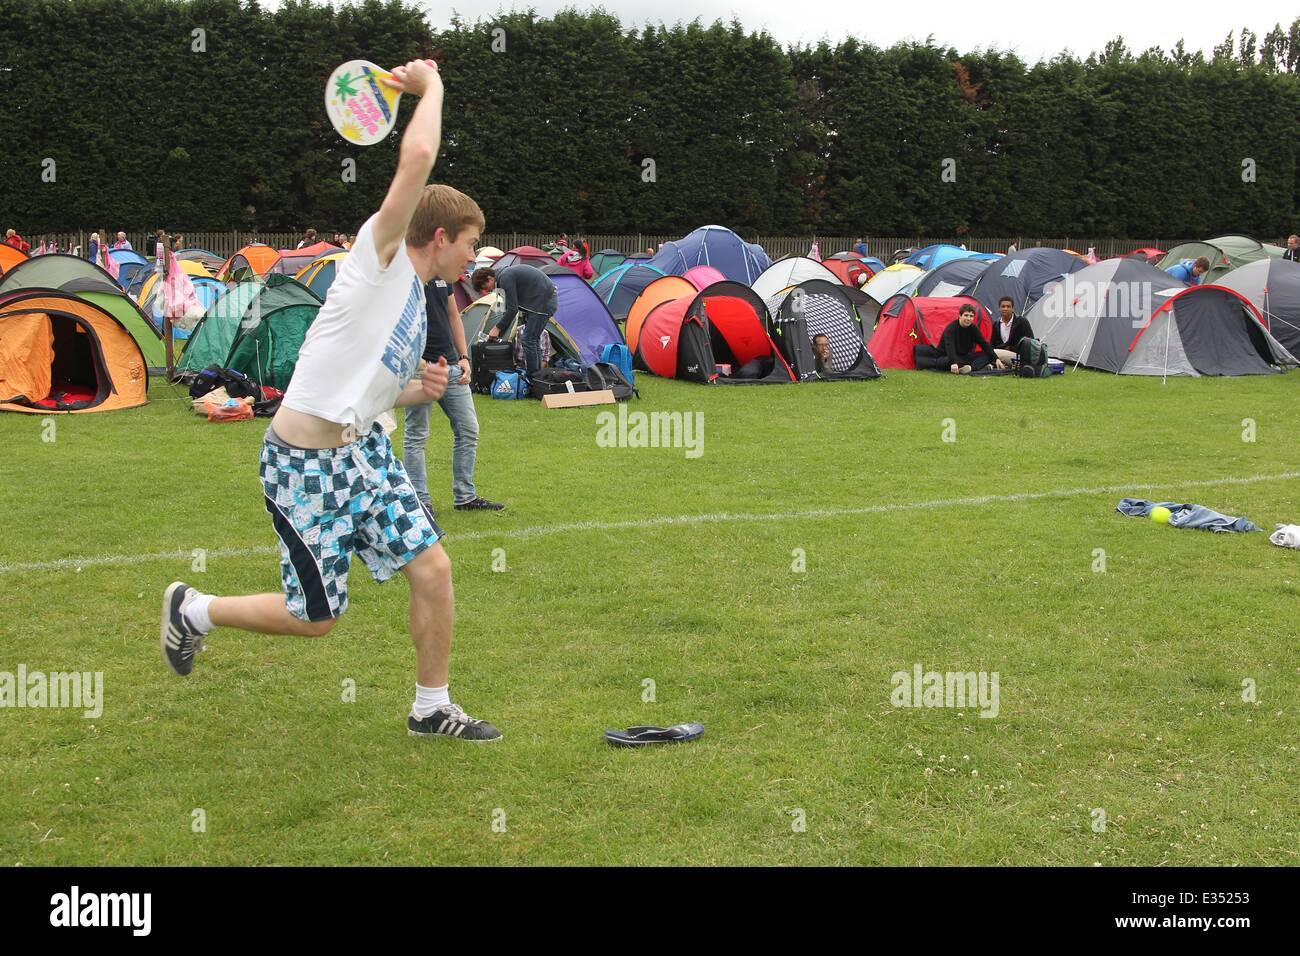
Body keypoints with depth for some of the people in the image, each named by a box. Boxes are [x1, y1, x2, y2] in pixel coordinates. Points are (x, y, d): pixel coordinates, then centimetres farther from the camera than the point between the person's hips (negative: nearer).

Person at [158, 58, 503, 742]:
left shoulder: (414, 297, 15)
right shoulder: (380, 252, -11)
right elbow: (417, 157, -27)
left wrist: (418, 391, 5)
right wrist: (430, 87, -12)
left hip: (363, 450, 9)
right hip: (304, 463, -9)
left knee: (432, 568, 0)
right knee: (315, 619, 2)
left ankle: (432, 709, 17)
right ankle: (193, 610, 26)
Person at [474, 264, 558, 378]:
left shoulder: (505, 278, -18)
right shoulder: (506, 274, 12)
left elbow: (512, 309, -19)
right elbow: (511, 306, 18)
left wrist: (498, 328, -9)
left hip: (544, 302, -10)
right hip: (548, 299, 10)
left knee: (529, 340, -7)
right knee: (532, 339, 14)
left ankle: (533, 378, -3)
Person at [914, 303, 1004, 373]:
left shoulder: (974, 329, 1)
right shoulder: (951, 328, -18)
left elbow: (985, 345, 4)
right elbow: (949, 347, -32)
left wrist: (996, 359, -6)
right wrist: (954, 363, -48)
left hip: (964, 357, 7)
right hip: (946, 356, -7)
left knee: (987, 355, -15)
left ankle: (971, 368, -39)